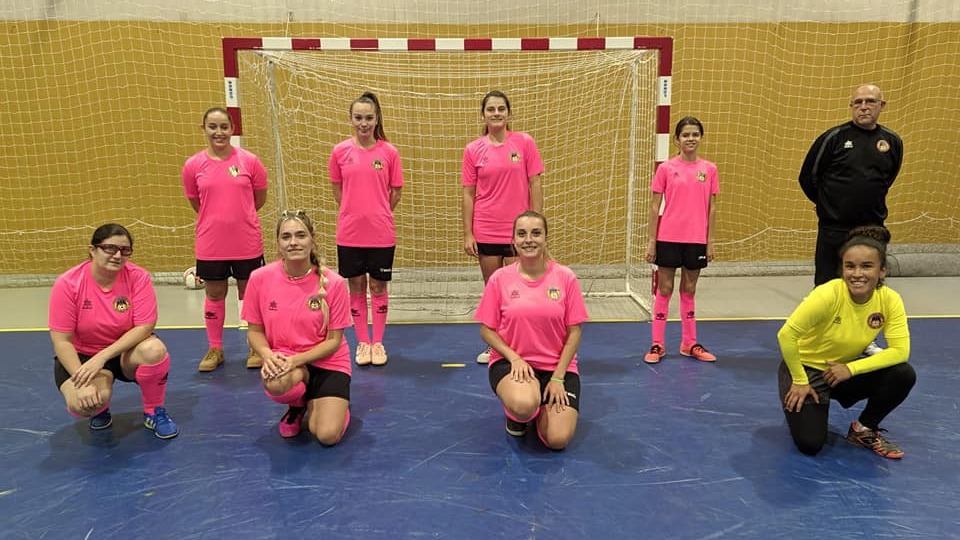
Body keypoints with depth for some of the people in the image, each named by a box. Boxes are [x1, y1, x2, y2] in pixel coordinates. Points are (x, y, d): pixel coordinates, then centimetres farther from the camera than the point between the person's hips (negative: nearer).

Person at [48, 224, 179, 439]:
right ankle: (99, 409, 11)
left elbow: (144, 326, -20)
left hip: (126, 351, 1)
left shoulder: (138, 277, -16)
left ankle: (154, 412, -7)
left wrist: (102, 357, -30)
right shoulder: (67, 284, -17)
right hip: (82, 356, -1)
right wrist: (82, 382, -29)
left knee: (154, 350, -34)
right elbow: (62, 341, -16)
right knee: (83, 404, -31)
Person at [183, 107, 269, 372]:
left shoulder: (249, 161, -5)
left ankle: (256, 348, 27)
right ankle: (215, 349, 29)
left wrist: (238, 217, 10)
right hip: (210, 245, 1)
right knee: (214, 295, 13)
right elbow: (196, 203, 11)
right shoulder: (193, 165, -2)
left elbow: (259, 199, 5)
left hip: (247, 243, -1)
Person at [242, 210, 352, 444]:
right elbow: (254, 331, 2)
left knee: (328, 435, -19)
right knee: (275, 383, -36)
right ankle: (298, 406, 3)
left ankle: (317, 404, 19)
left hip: (327, 362, -1)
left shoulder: (333, 282, -14)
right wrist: (268, 355, -19)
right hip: (283, 361, 1)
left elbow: (333, 341, -9)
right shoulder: (260, 278, -9)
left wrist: (296, 359, -23)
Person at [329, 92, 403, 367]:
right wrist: (355, 215, 8)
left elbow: (395, 192, 4)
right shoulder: (340, 151, -1)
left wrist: (377, 215, 7)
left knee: (378, 287, 9)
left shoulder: (389, 152, -4)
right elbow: (338, 190, 10)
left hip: (381, 233, -1)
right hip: (349, 233, 1)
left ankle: (378, 342, 24)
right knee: (356, 286, 11)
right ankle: (362, 342, 25)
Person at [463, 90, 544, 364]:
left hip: (518, 230, -1)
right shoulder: (473, 150, 1)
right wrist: (467, 234, -1)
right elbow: (468, 194, 3)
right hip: (485, 231, 2)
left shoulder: (524, 142, -2)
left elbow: (535, 185, -1)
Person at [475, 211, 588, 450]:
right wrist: (514, 358, -15)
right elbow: (487, 330, 0)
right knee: (523, 404, -35)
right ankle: (516, 415, 5)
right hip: (511, 361, -1)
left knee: (558, 439, -15)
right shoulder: (499, 279, -6)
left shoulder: (565, 277, -6)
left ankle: (543, 407, 21)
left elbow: (574, 332, -3)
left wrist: (558, 377, -9)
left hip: (558, 366, 1)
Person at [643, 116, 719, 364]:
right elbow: (654, 206, -1)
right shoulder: (665, 168, -2)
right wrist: (651, 241, -3)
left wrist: (710, 241, 3)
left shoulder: (709, 169, 4)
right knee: (664, 290, 4)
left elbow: (712, 208, 7)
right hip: (668, 238, -2)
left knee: (689, 291, 12)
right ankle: (657, 345, 13)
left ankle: (689, 343, 23)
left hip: (696, 240, 2)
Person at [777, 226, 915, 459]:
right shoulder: (828, 295, -30)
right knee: (810, 444, -17)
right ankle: (801, 407, 18)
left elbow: (900, 350, -17)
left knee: (904, 375, -20)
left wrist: (850, 369, -24)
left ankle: (864, 429, 5)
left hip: (845, 369, 5)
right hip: (806, 367, -4)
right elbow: (786, 335, -28)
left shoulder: (890, 300, -16)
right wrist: (800, 382, -19)